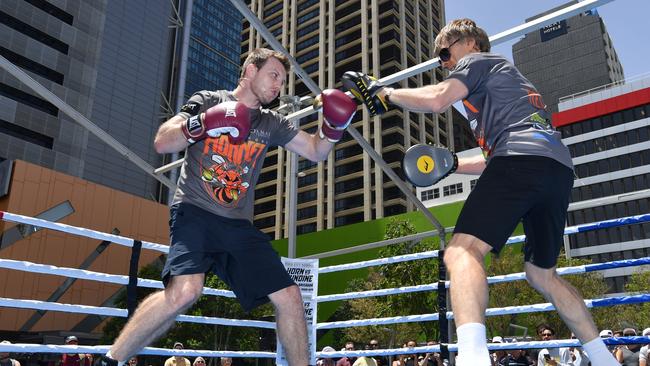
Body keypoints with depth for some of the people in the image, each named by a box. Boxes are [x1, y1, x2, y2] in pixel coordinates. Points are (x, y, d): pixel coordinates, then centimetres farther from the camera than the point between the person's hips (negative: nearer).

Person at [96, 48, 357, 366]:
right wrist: (201, 123, -21)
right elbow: (162, 143, -3)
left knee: (289, 297, -3)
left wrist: (332, 127, -5)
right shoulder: (207, 101, 5)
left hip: (239, 225, 5)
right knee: (186, 290, -31)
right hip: (195, 212, -5)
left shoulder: (271, 123, 16)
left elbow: (316, 151, 15)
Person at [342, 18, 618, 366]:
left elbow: (435, 100, -7)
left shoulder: (478, 60, 14)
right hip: (559, 168, 9)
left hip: (524, 158, -9)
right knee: (541, 274, 20)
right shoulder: (507, 79, 39)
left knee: (462, 251, -20)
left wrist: (384, 93, 6)